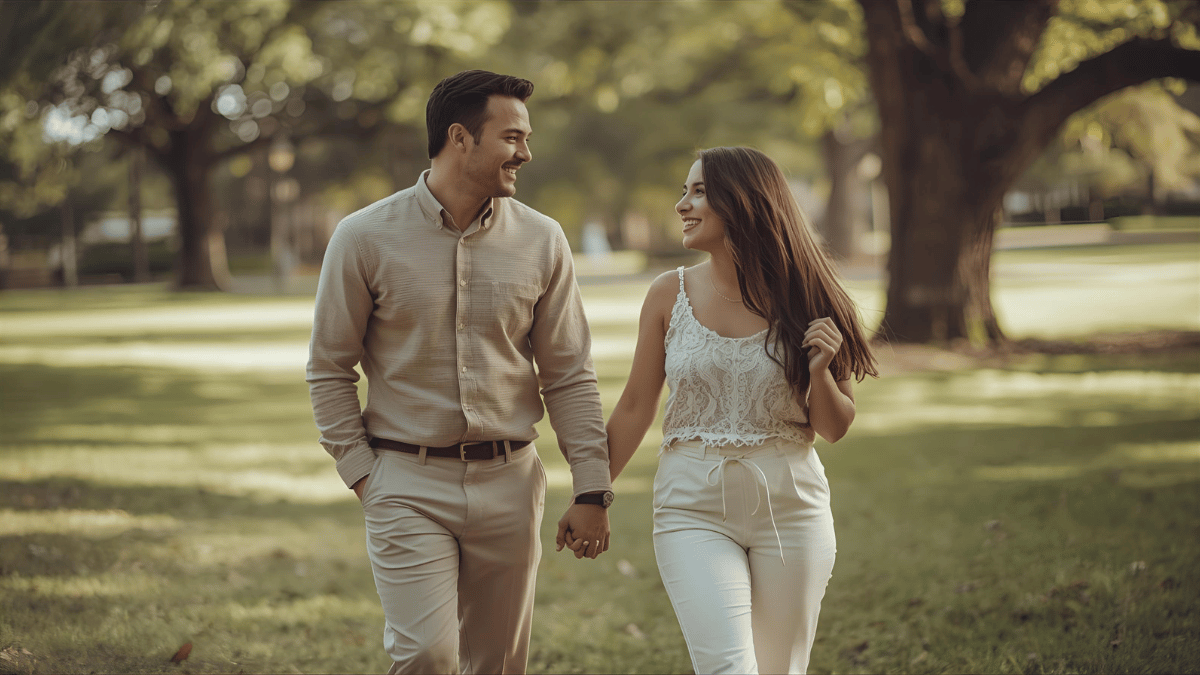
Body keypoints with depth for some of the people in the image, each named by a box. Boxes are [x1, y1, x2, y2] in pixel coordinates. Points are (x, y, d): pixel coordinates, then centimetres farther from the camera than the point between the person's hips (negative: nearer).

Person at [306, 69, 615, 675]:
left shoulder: (541, 240, 2)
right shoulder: (365, 238, -5)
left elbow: (569, 376, 5)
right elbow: (329, 370, 2)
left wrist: (591, 491, 2)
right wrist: (362, 476, -3)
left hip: (509, 483, 3)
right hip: (407, 484, -3)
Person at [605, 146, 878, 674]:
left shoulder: (804, 299, -2)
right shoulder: (671, 295, 0)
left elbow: (834, 428, 5)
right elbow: (635, 408, 8)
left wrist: (820, 371, -14)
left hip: (790, 507, 1)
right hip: (694, 508, 0)